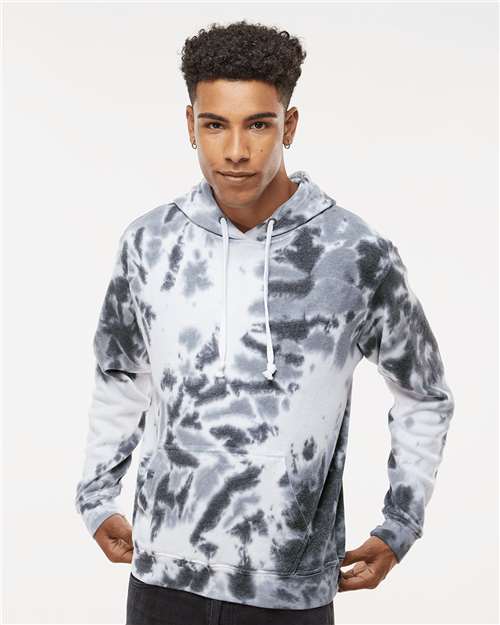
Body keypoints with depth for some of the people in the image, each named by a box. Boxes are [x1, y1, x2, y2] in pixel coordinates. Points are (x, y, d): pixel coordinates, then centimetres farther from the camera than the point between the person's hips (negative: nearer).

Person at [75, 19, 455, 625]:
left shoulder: (359, 255, -10)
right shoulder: (148, 244, -2)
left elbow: (425, 398, 5)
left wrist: (399, 529, 5)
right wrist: (96, 497, 15)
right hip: (164, 574, 2)